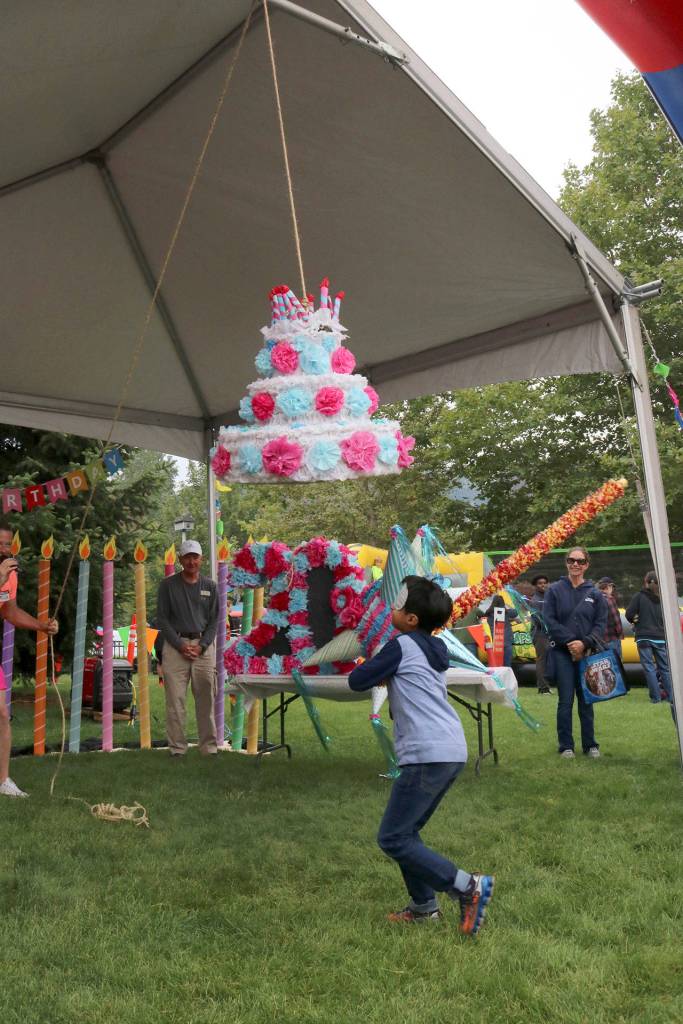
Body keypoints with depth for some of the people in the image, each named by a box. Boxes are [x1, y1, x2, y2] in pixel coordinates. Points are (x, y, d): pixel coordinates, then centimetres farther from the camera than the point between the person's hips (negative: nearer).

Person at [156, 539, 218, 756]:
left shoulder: (210, 586, 8)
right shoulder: (168, 585, 3)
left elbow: (214, 620, 8)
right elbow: (162, 618, 1)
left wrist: (202, 645, -5)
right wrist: (180, 645, -8)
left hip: (204, 645, 2)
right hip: (176, 645, -2)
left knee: (206, 700, 5)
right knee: (175, 700, -2)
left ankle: (209, 747, 14)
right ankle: (177, 748, 7)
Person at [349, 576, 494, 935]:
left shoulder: (402, 646, -9)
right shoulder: (433, 649, 16)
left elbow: (357, 680, -3)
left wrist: (370, 667, 16)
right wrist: (386, 674, 15)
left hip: (427, 756, -9)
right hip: (452, 751, 9)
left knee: (392, 839, -2)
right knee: (405, 831, 19)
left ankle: (468, 887, -5)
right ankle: (424, 905, 22)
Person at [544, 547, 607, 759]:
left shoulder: (594, 593, 5)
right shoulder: (555, 590, 1)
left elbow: (601, 623, 2)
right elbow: (549, 620, -5)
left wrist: (584, 643, -13)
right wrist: (569, 641, -13)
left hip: (587, 652, 2)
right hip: (562, 653, -1)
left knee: (586, 700, 9)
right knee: (566, 700, 1)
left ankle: (590, 744, 20)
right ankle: (565, 746, 11)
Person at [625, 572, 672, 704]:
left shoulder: (639, 596, -6)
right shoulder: (662, 598, 4)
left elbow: (629, 614, -10)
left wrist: (635, 620, 9)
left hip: (644, 638, -3)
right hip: (660, 638, 3)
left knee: (649, 667, 1)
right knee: (665, 667, 11)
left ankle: (656, 697, -1)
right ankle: (671, 697, 10)